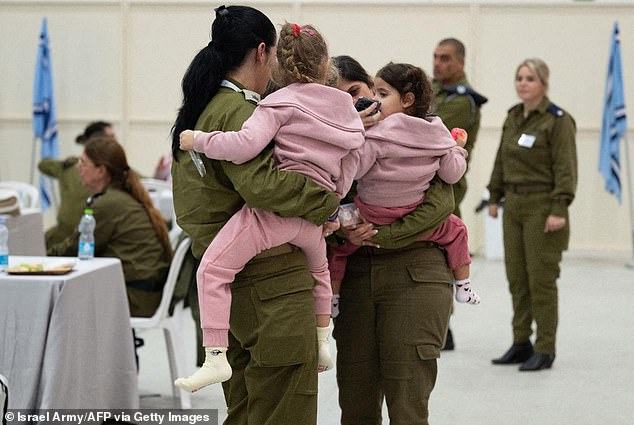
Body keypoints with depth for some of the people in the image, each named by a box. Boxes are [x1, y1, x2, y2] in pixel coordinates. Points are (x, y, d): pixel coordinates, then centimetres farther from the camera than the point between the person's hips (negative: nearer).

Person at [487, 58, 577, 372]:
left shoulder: (558, 120, -10)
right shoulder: (513, 117, 11)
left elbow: (566, 168, -14)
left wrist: (559, 210, -20)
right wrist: (495, 197, 16)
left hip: (542, 206, -7)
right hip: (514, 205, 7)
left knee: (541, 278, -5)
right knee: (516, 278, 9)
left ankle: (545, 349, 1)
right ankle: (521, 343, 18)